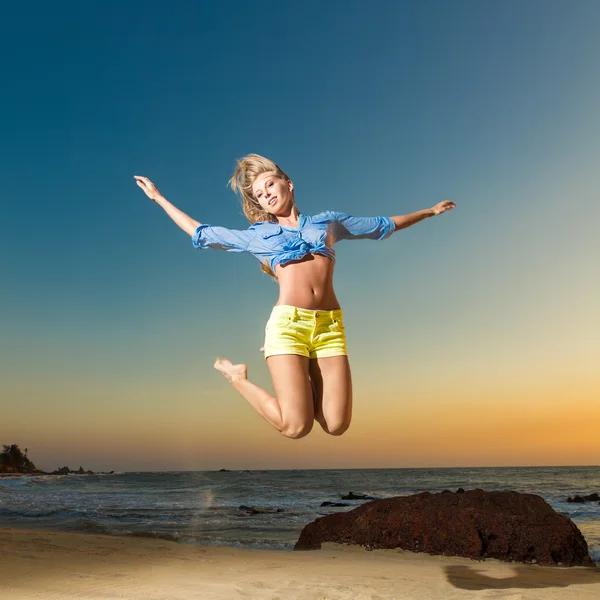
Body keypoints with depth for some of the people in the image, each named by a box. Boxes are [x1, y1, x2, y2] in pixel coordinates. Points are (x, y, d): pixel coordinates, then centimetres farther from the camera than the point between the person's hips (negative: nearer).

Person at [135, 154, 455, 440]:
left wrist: (428, 211, 43)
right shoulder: (256, 235, 18)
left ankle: (302, 381, 22)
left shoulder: (328, 221, 22)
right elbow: (200, 234, 26)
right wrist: (158, 197, 30)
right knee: (296, 427, -12)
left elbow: (383, 225, 34)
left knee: (336, 425, -6)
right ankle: (237, 376, 14)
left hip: (330, 326, 2)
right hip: (287, 323, -2)